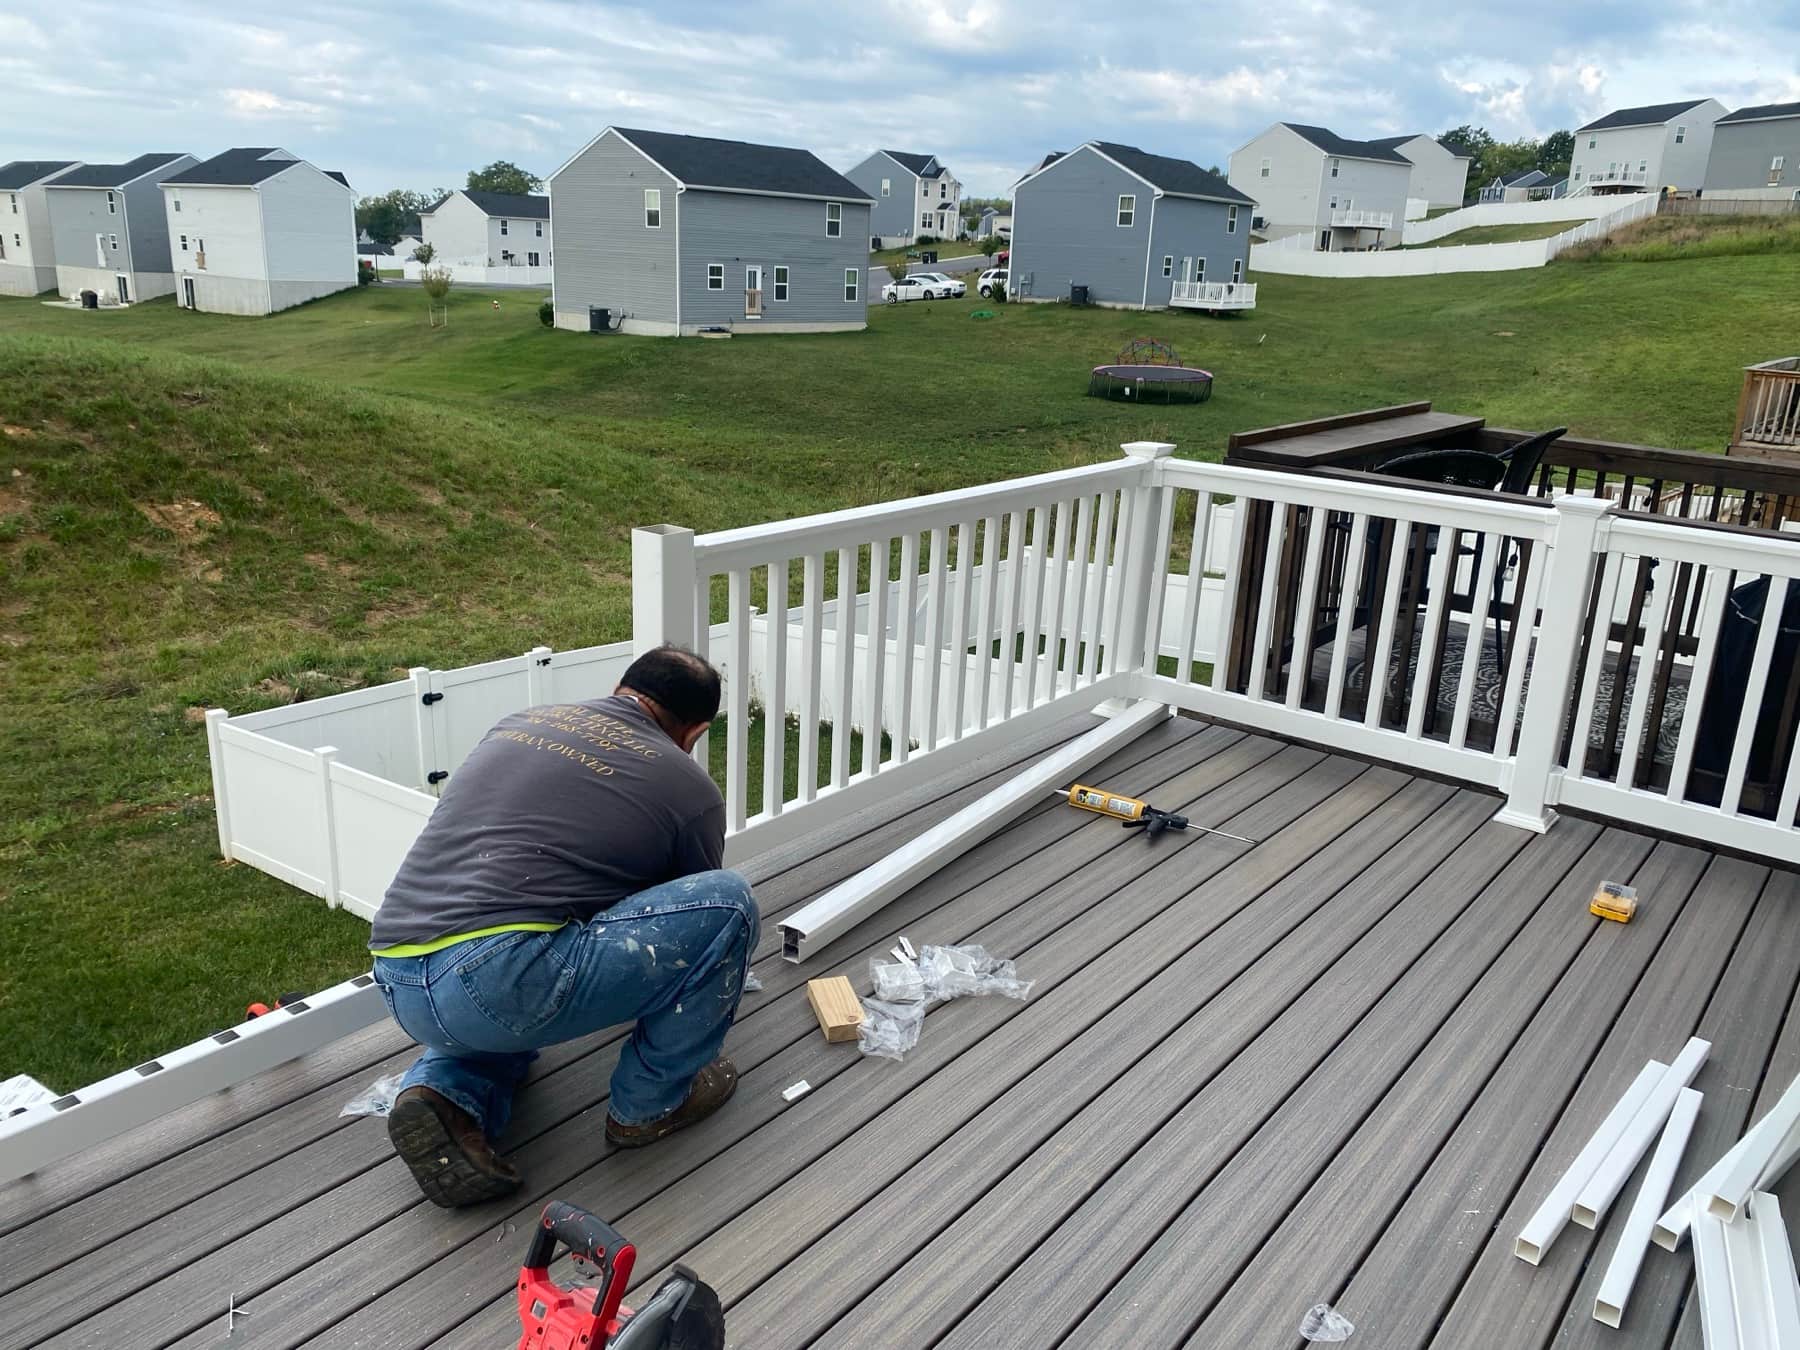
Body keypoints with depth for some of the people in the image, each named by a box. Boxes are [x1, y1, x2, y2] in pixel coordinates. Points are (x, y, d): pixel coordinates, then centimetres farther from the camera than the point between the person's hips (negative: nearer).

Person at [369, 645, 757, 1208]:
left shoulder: (518, 722, 22)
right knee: (729, 903, 2)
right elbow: (687, 914, 24)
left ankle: (447, 1090, 10)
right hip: (502, 983, -7)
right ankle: (652, 1102, 16)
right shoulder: (688, 786, 7)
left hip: (396, 985, 7)